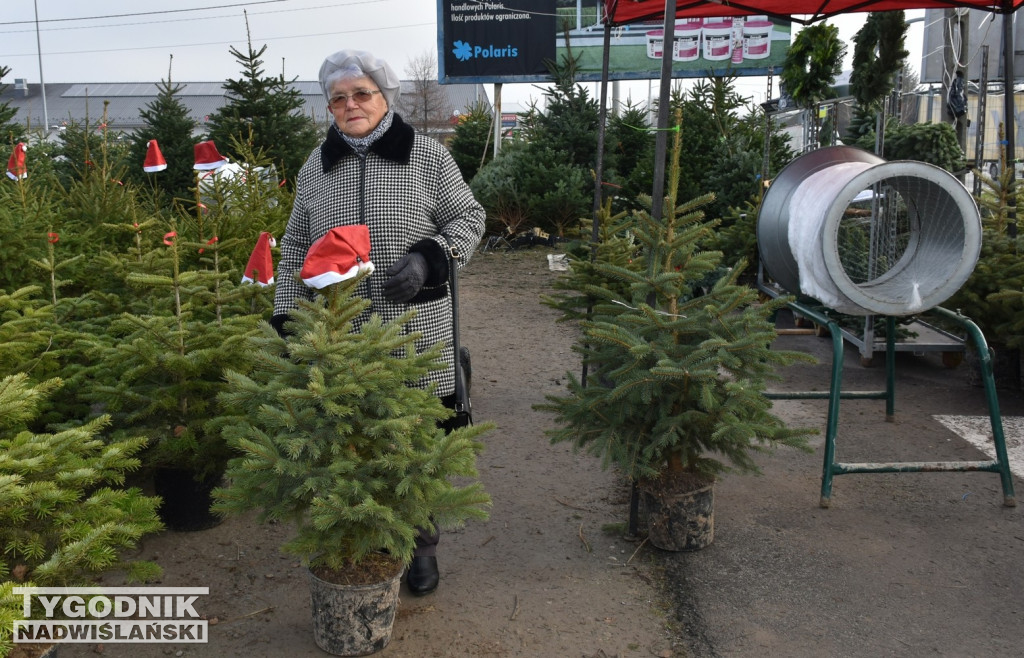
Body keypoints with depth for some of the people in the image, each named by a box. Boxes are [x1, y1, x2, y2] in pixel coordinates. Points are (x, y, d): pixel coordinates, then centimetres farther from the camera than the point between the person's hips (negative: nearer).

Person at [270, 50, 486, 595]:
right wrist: (287, 314, 8)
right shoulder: (317, 165, 11)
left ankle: (420, 544, 22)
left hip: (415, 329, -2)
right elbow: (295, 246, 16)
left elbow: (468, 218, 5)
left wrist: (428, 257, -13)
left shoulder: (428, 156, 2)